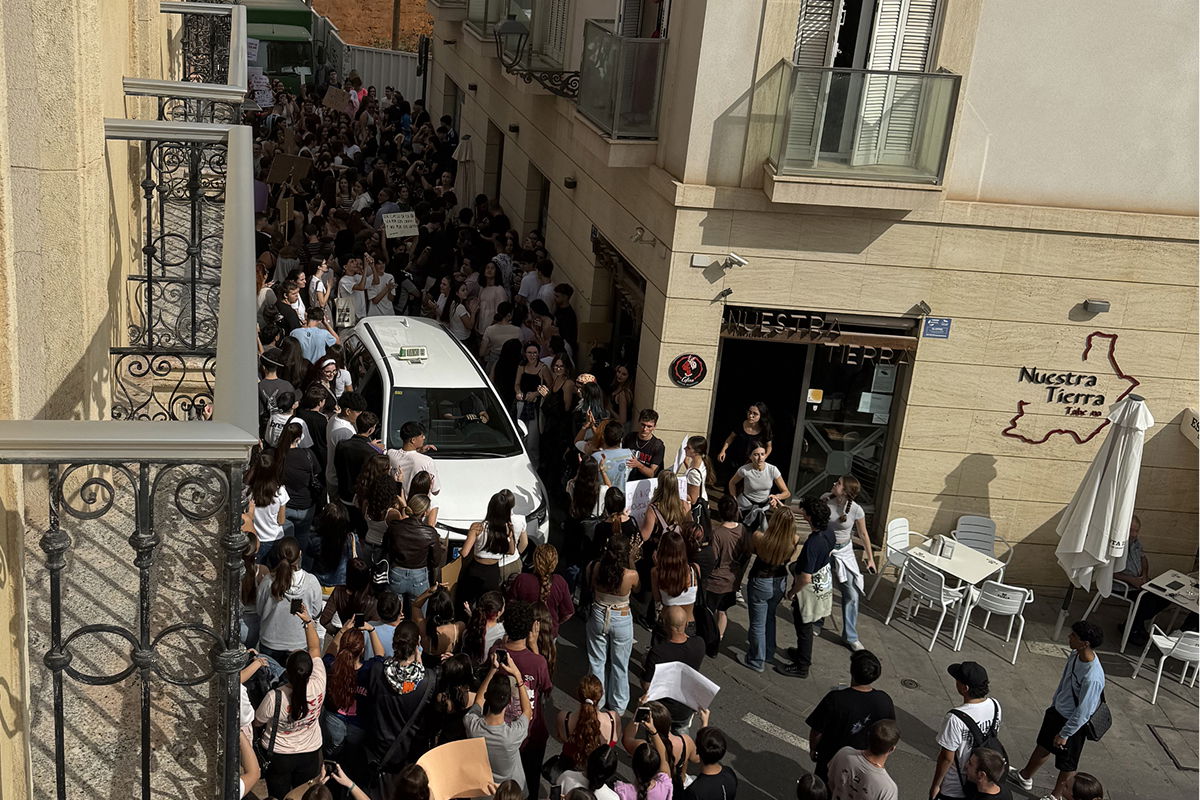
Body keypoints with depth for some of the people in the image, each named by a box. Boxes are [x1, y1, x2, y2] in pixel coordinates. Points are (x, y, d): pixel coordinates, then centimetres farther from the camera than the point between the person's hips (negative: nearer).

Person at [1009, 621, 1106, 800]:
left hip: (1073, 723, -8)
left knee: (1067, 764, 17)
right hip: (1058, 711, 8)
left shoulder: (1092, 678, -38)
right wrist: (1054, 704, 18)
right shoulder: (1076, 656, -14)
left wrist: (1064, 734, -18)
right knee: (1044, 745, 29)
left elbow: (1083, 712, -28)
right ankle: (1025, 777, 52)